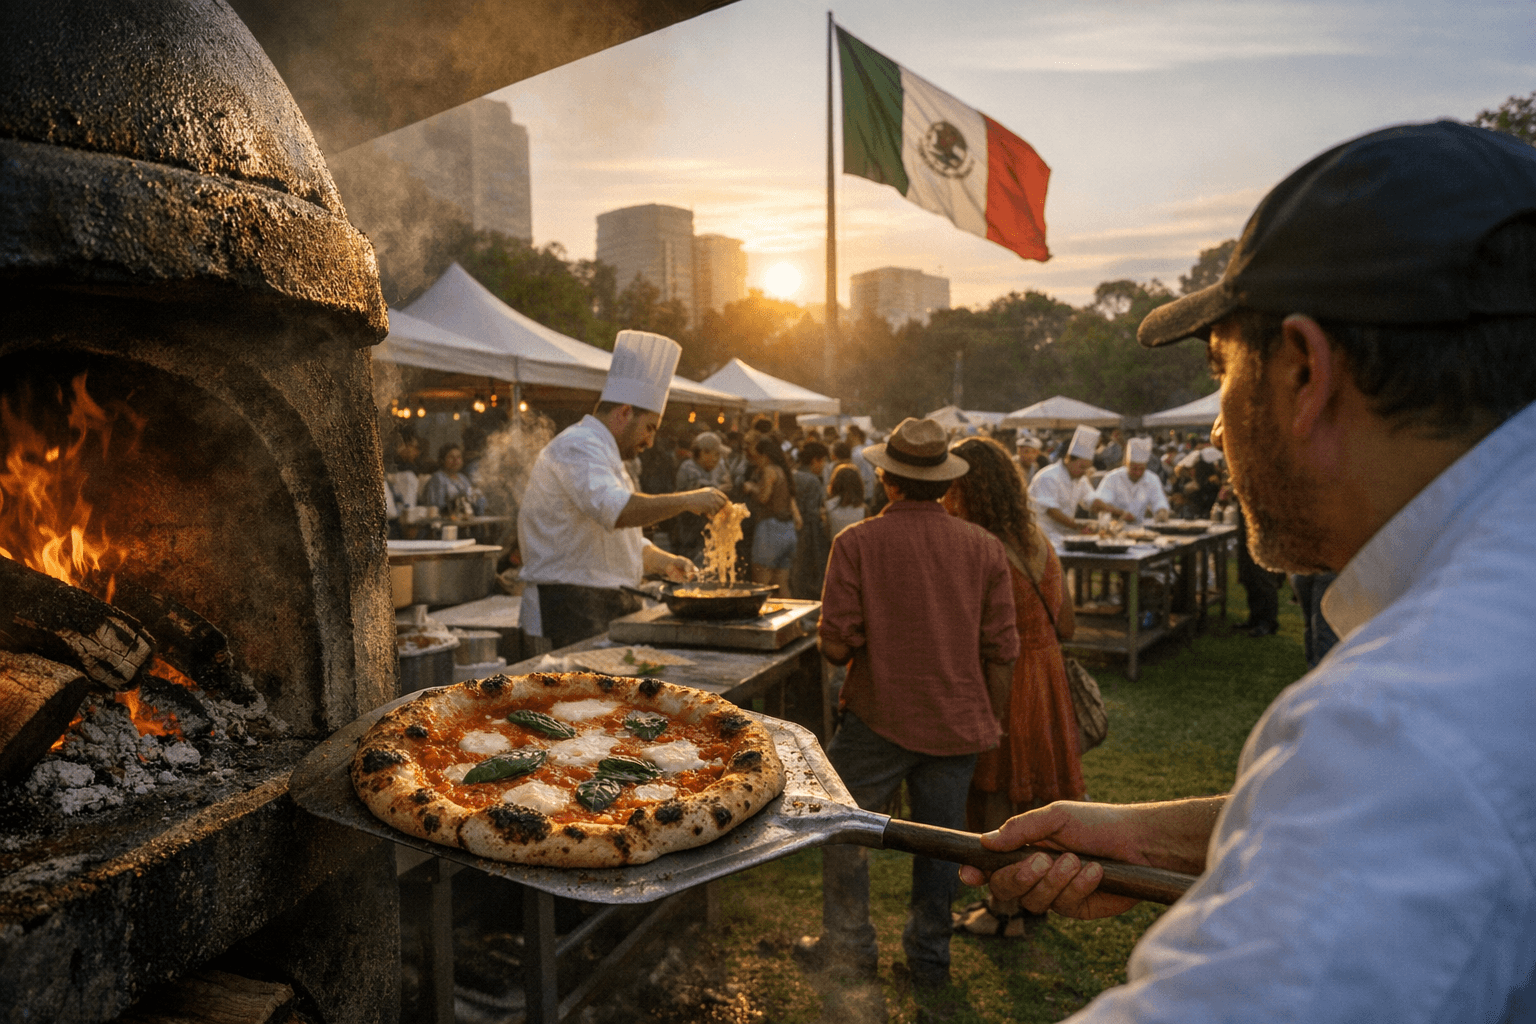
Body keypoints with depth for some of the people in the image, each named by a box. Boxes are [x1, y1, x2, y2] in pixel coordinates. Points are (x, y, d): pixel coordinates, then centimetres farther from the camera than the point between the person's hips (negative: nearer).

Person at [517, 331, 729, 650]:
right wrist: (687, 500, -25)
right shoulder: (577, 447, -11)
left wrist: (663, 562, 13)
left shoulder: (604, 454, 24)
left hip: (614, 605, 10)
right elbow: (615, 510, -30)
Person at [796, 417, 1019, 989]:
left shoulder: (857, 542, -11)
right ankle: (929, 955, 29)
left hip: (880, 716, -3)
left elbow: (835, 643, -13)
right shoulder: (984, 547, -1)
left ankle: (848, 943, 25)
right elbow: (1001, 650, 1)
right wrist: (991, 721, 13)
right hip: (959, 721, 4)